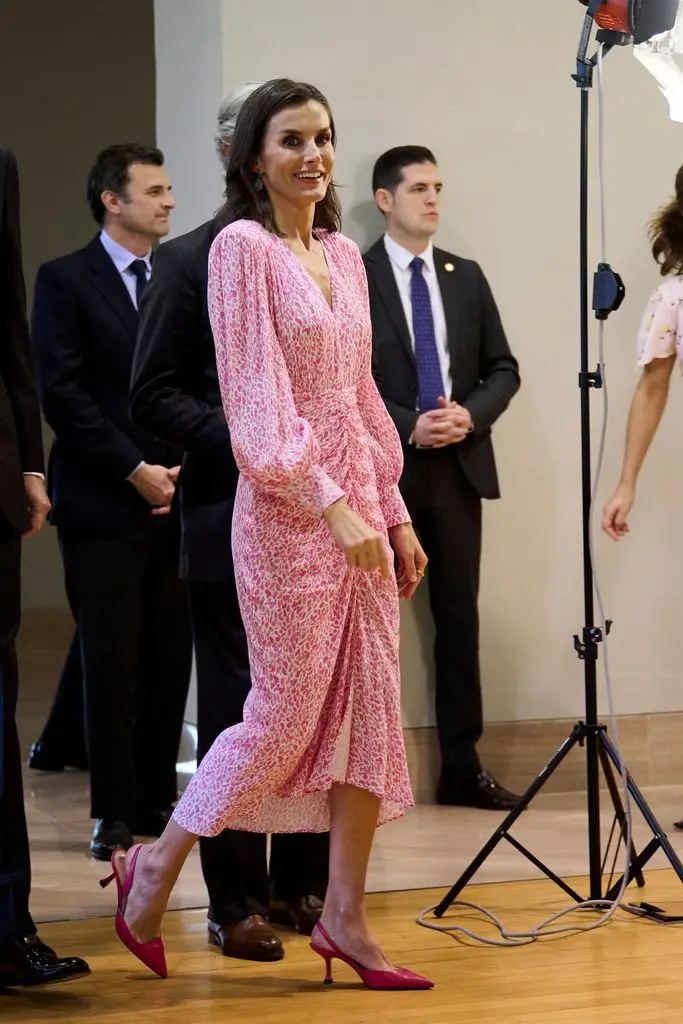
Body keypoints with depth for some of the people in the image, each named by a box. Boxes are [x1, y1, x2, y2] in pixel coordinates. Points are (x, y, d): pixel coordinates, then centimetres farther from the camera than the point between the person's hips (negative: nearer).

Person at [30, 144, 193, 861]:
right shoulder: (65, 280, -1)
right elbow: (61, 394, -8)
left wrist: (187, 469, -2)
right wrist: (135, 471, -11)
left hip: (178, 501, 4)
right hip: (105, 505, -4)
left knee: (170, 660, 4)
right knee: (112, 662, 0)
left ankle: (158, 798, 13)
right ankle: (114, 811, 8)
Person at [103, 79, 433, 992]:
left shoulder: (342, 254, 12)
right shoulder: (243, 247, -9)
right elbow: (258, 399, -15)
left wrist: (395, 511, 12)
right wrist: (332, 507, -20)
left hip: (359, 501, 7)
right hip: (289, 506, -7)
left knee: (373, 708, 4)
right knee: (289, 712, -1)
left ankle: (345, 916, 12)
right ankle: (155, 869, 16)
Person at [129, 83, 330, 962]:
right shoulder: (189, 262, -1)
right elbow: (152, 395, -5)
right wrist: (246, 441, -17)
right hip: (231, 527, -4)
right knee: (235, 718, 1)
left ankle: (304, 883, 18)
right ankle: (237, 900, 9)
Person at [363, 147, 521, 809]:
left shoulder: (466, 277, 12)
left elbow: (503, 370, 11)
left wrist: (469, 415, -8)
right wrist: (407, 427, -16)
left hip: (459, 466, 4)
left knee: (459, 617, 6)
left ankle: (462, 768, 11)